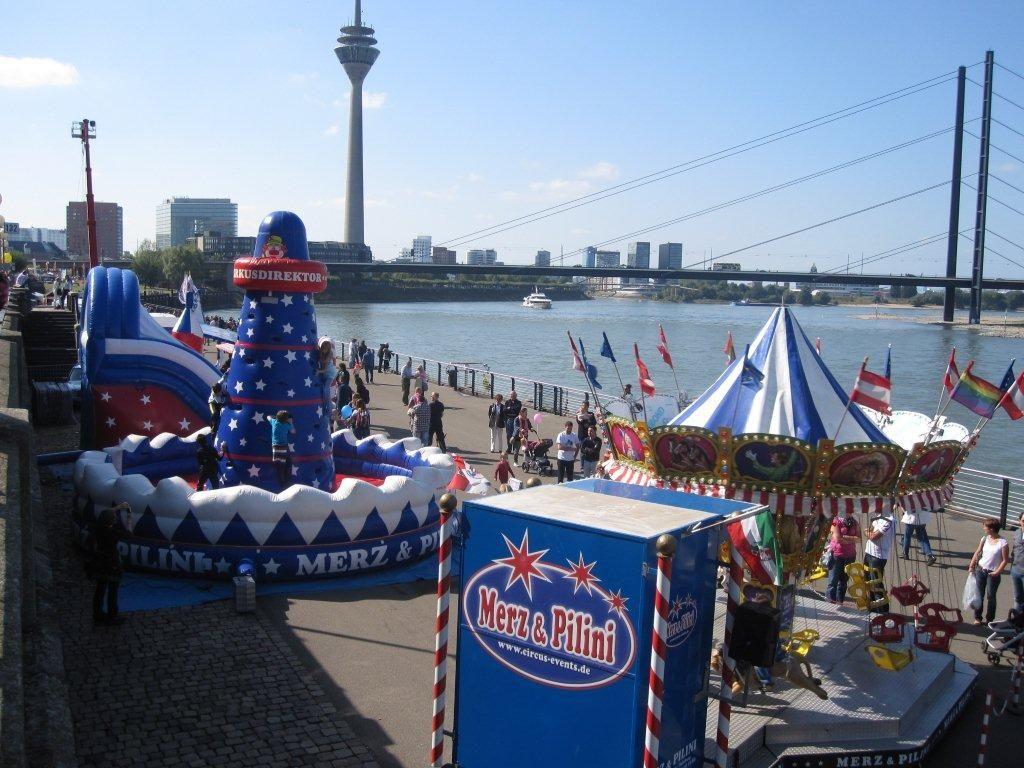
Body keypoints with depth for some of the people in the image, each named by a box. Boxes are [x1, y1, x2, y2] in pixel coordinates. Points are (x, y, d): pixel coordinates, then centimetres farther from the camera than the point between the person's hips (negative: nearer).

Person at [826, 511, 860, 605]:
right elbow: (837, 538, -12)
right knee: (833, 581, -2)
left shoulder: (854, 522, 10)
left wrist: (844, 537, -10)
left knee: (844, 581, 9)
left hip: (850, 555, 5)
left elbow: (859, 538, 1)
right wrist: (852, 539, -3)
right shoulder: (837, 520, -4)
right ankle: (831, 602, 1)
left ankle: (840, 602, 15)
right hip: (837, 554, -5)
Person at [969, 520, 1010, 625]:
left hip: (993, 573, -4)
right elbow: (977, 553, 8)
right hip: (980, 570, 4)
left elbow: (1005, 560, -11)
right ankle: (977, 618, 18)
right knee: (979, 595, 9)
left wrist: (997, 572, -15)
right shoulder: (985, 539, 0)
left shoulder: (1003, 543, -15)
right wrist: (971, 566, 3)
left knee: (990, 596, 5)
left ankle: (990, 619, 18)